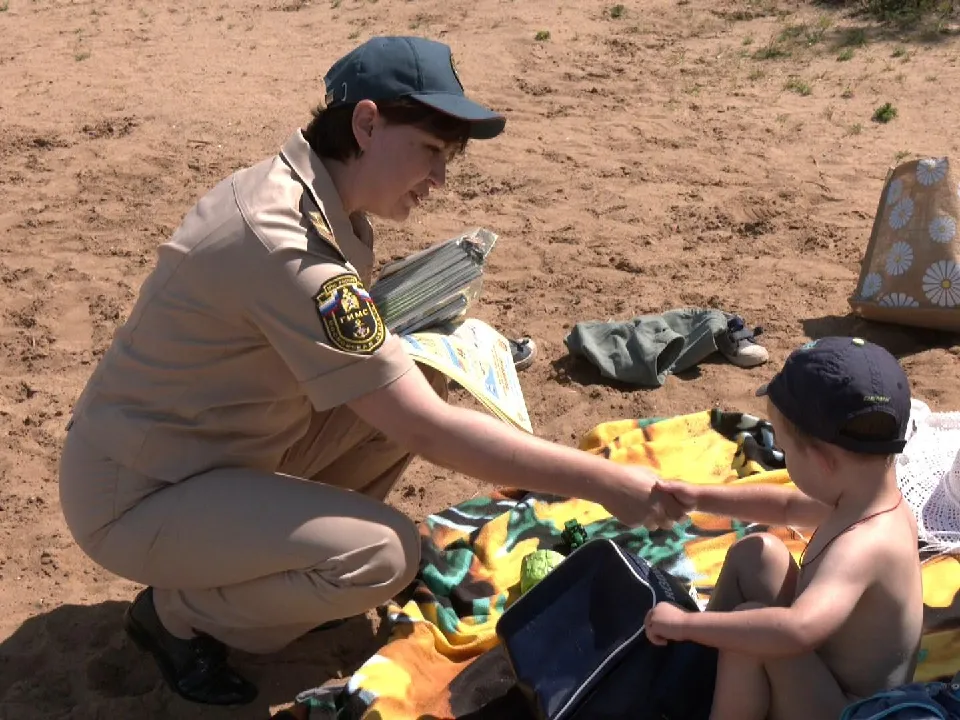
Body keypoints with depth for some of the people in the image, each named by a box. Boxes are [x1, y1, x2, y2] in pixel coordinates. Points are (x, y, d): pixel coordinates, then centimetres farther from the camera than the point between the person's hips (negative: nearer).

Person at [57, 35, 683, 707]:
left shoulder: (312, 193, -3)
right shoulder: (286, 244, -31)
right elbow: (426, 431, -31)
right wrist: (606, 482, -27)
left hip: (219, 446, 9)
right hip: (134, 495, -9)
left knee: (416, 378, -1)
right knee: (384, 555, -26)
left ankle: (287, 554, 13)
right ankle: (177, 612, 1)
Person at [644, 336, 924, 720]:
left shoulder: (861, 546, -35)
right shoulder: (873, 499, -6)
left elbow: (798, 630, -53)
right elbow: (787, 505, 14)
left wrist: (684, 623, -44)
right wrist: (702, 497, 5)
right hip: (826, 672, 10)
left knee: (749, 624, -30)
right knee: (756, 553, 7)